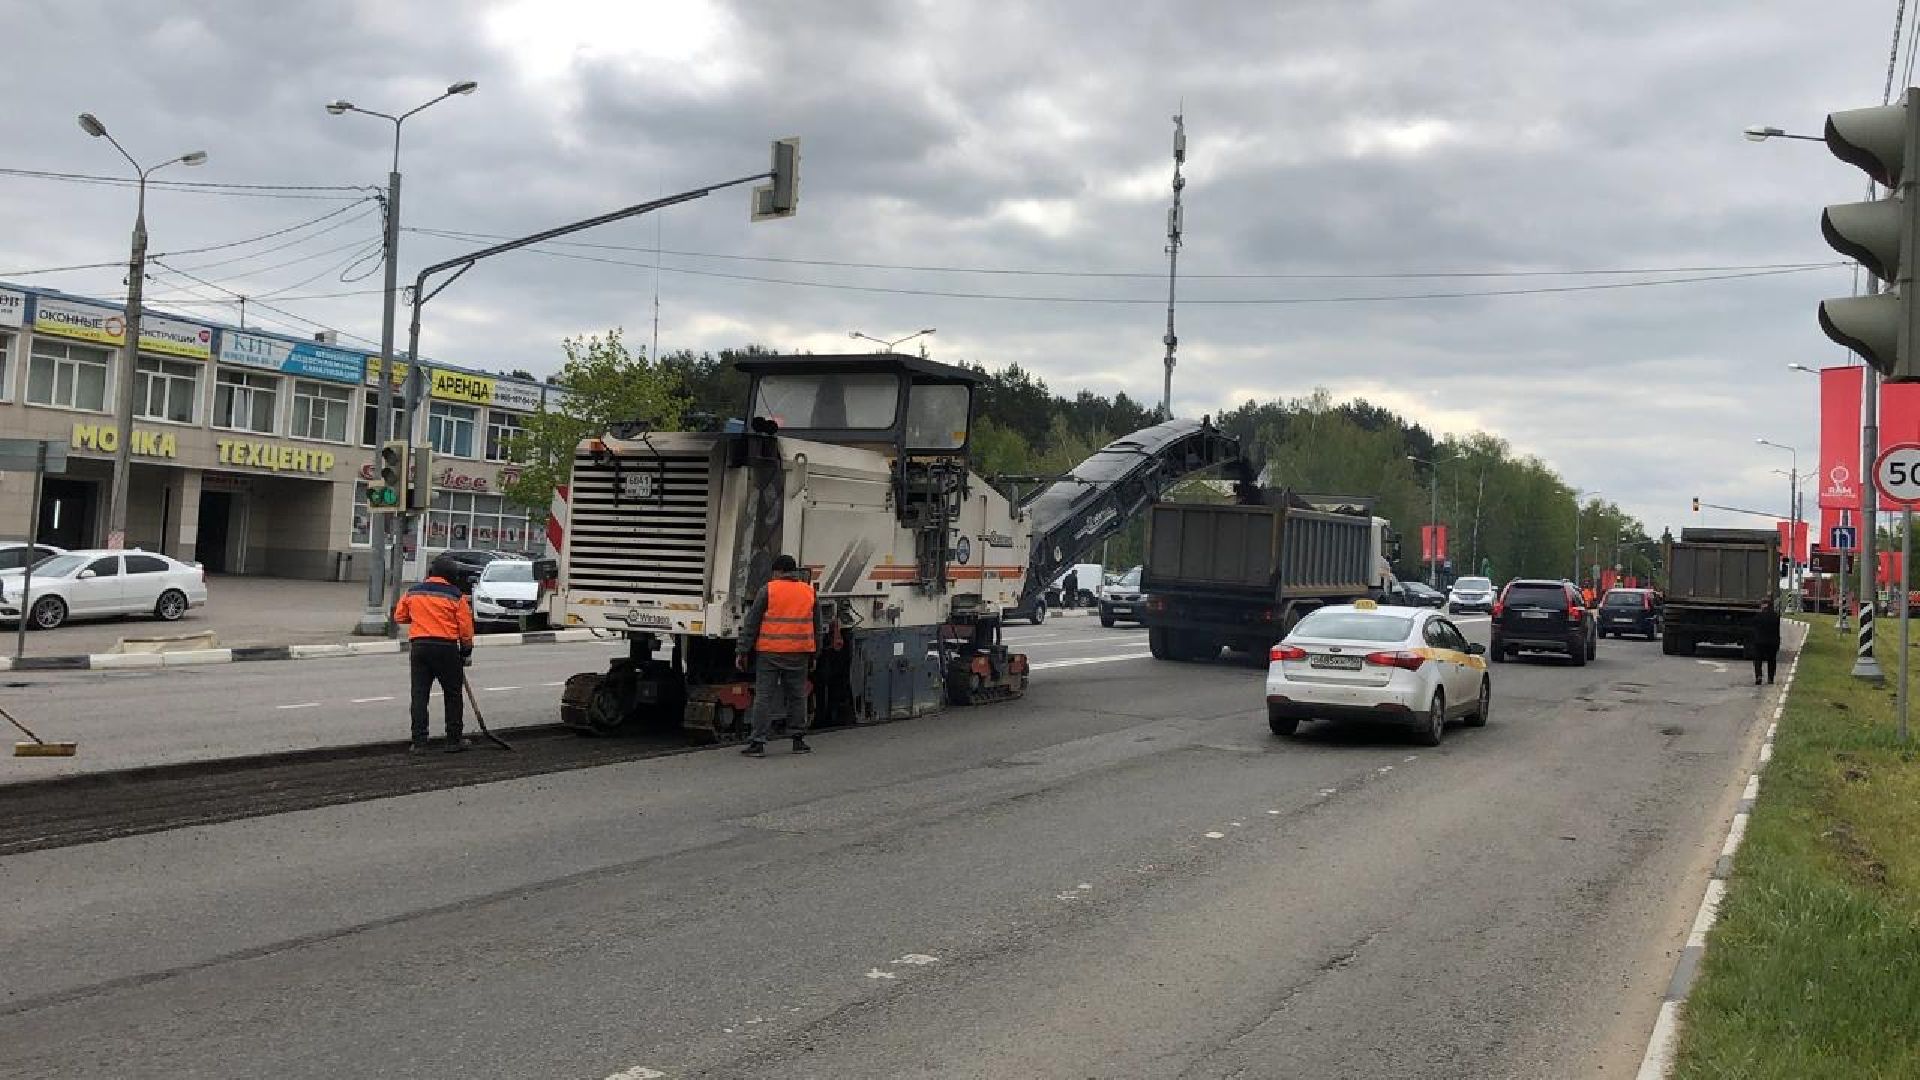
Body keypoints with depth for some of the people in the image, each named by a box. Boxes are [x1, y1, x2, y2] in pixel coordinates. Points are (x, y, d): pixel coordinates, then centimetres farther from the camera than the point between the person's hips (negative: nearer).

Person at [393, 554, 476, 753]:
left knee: (419, 694, 6)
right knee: (453, 695, 8)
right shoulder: (456, 595, -4)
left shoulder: (413, 593, 7)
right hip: (446, 647, -3)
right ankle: (454, 740, 12)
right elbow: (466, 626, -3)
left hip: (418, 646, 3)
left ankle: (419, 741, 3)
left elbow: (399, 617, 17)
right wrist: (466, 651, 8)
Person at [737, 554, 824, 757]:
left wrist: (743, 651, 0)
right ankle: (798, 740, 16)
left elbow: (751, 623, -4)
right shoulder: (809, 592, 8)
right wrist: (813, 655, 21)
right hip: (798, 654, 3)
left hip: (769, 653, -3)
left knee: (764, 696, 0)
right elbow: (816, 627, 14)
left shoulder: (768, 590, -4)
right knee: (797, 696, 13)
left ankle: (758, 743, -3)